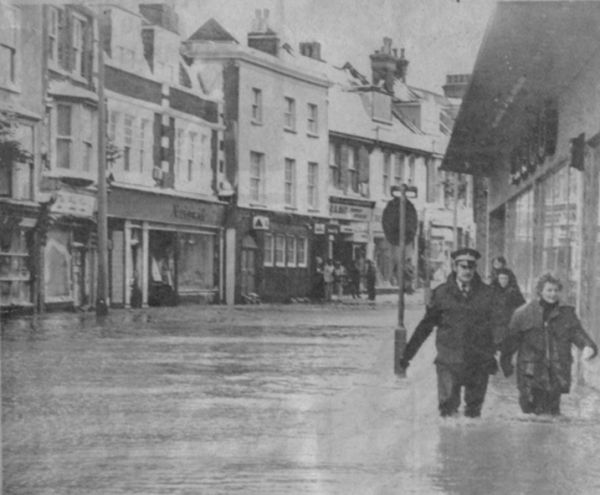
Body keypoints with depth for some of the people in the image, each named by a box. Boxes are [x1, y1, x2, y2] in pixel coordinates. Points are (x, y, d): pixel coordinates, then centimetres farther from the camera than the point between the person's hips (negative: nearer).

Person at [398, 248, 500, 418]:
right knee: (448, 408, -4)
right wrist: (407, 354, 6)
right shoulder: (442, 293, 3)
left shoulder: (486, 294, 3)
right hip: (449, 362, 0)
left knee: (474, 409, 7)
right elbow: (425, 325, 8)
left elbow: (498, 327, 7)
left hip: (478, 363, 1)